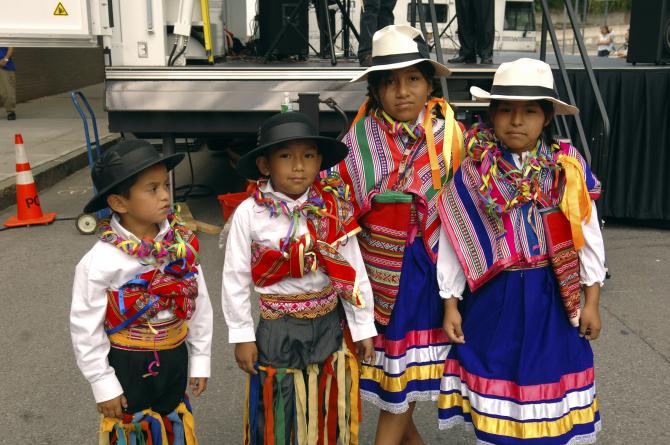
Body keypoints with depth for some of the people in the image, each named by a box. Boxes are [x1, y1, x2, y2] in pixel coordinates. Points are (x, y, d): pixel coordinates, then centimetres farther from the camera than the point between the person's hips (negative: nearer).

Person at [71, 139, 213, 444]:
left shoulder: (182, 244, -11)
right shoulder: (102, 261, -23)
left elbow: (200, 303, 0)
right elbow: (85, 327, -14)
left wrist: (200, 358, 5)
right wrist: (103, 385, -8)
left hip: (175, 358, 4)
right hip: (128, 365, -4)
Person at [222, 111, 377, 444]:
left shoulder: (333, 210, -9)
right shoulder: (249, 213, -15)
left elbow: (353, 271, -1)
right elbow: (235, 278, -6)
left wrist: (363, 327, 3)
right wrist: (242, 336, -2)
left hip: (329, 325, 2)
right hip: (278, 329, -2)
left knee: (328, 413, 18)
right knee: (279, 417, 13)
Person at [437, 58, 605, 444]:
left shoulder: (569, 169, -5)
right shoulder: (471, 174, -8)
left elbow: (588, 238, 1)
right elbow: (452, 243, -2)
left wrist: (592, 301, 2)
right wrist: (451, 304, 0)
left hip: (551, 298, 1)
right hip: (491, 297, 0)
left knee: (548, 375, 11)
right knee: (495, 370, 13)